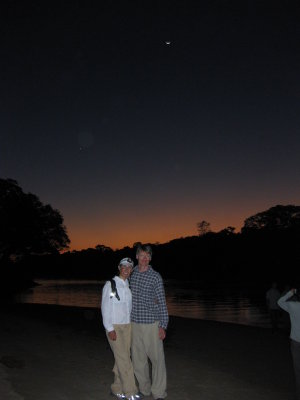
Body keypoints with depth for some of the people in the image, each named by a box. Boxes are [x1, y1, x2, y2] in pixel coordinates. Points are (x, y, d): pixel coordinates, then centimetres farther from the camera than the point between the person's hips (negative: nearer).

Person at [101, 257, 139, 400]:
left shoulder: (129, 285, 8)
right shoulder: (110, 284, -9)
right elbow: (105, 307, -10)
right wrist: (110, 329, -13)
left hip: (127, 326, 6)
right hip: (114, 327, -5)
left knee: (121, 359, 10)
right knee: (124, 359, -6)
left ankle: (116, 388, 24)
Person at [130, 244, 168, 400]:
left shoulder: (155, 277, -6)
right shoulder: (131, 274, 6)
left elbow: (162, 302, -6)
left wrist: (163, 326, -10)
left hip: (151, 324, -4)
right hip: (135, 323, 4)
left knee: (157, 359, 1)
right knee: (138, 359, 11)